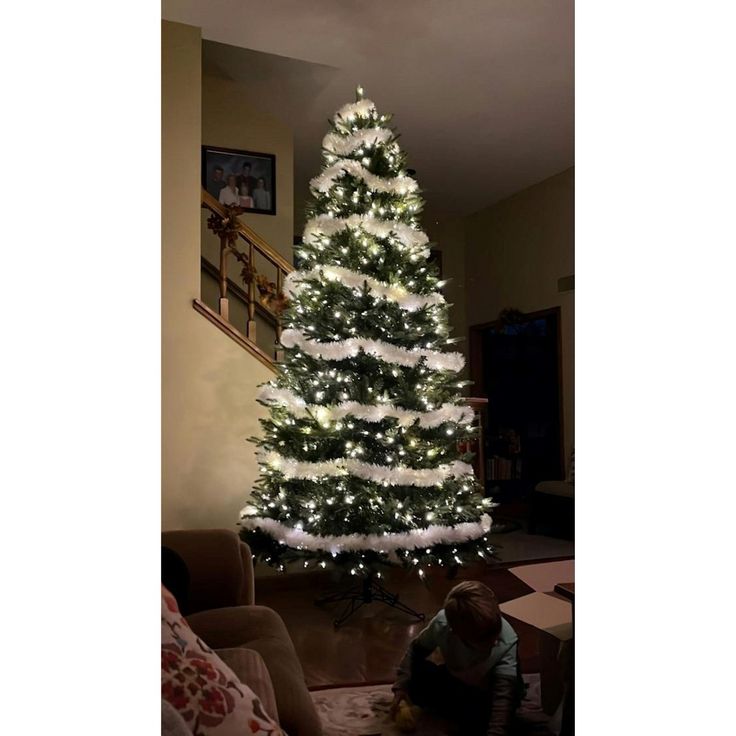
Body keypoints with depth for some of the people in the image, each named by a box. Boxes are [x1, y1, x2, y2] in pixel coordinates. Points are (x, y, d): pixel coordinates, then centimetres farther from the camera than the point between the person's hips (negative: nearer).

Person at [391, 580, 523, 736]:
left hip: (486, 695, -3)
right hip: (455, 681, 3)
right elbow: (417, 649, -9)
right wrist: (401, 686, -20)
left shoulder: (507, 642, -37)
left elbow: (504, 696, -45)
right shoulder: (442, 622, -29)